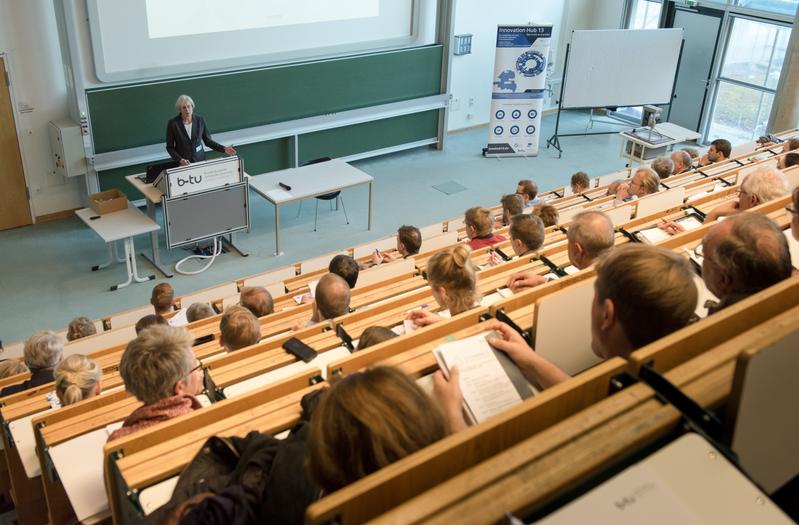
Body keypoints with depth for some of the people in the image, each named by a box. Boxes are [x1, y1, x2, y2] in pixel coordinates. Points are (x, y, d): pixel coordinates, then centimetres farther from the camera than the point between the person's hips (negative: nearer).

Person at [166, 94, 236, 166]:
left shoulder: (200, 120, -5)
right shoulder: (172, 123, -11)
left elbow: (208, 141, 4)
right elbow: (170, 147, -5)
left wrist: (223, 149, -8)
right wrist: (180, 159, -20)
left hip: (200, 160, 2)